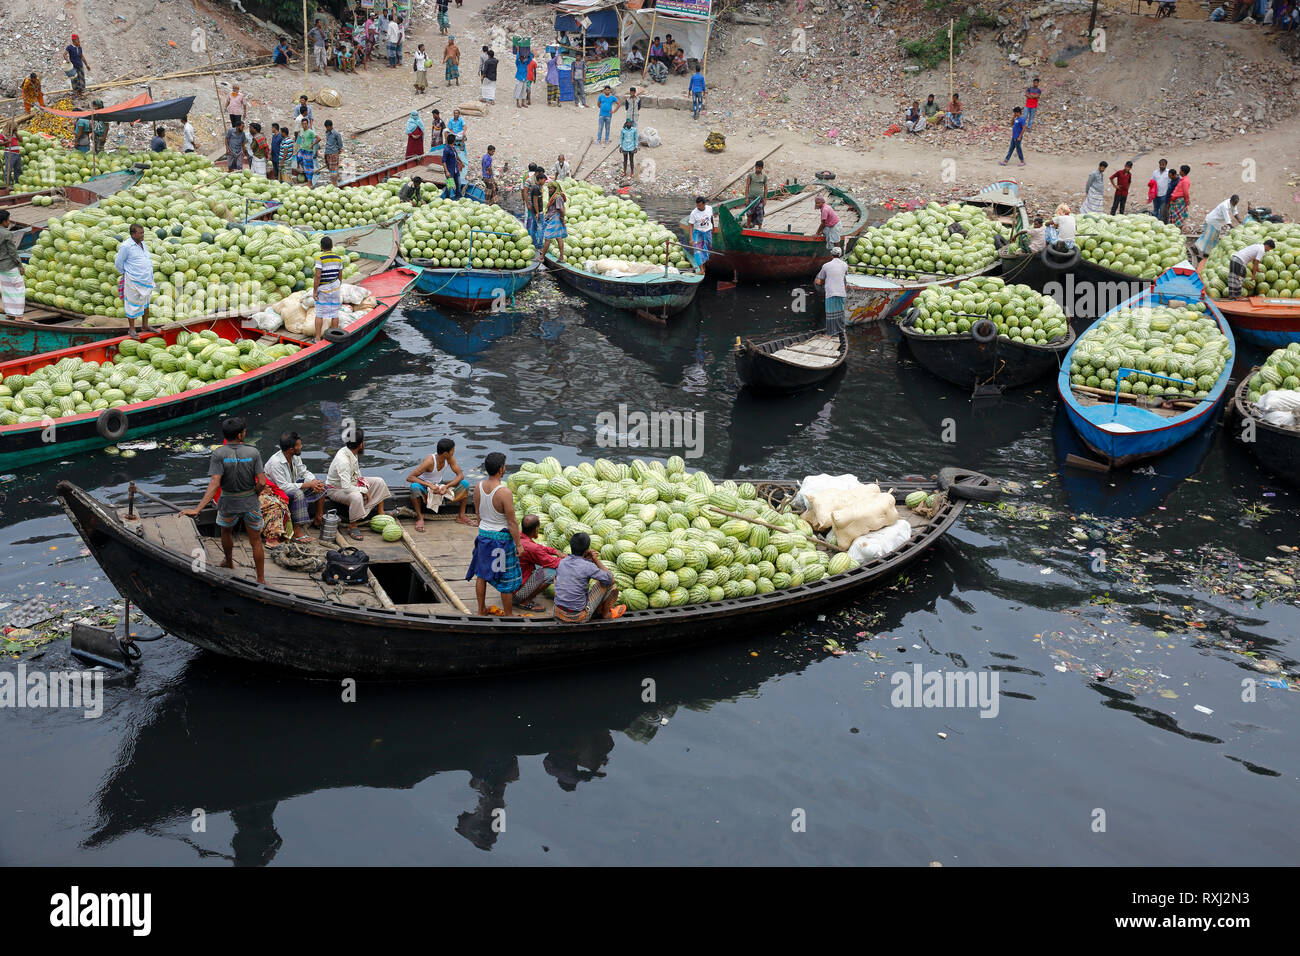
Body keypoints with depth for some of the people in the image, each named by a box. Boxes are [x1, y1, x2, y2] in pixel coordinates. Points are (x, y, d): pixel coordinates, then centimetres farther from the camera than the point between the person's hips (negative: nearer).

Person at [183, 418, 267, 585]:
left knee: (226, 531, 30)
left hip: (228, 503, 0)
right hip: (251, 503, 0)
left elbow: (214, 484, -25)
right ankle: (261, 579, 18)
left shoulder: (218, 454, -17)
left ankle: (229, 563, 52)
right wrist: (253, 494, 8)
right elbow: (262, 483, -15)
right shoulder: (253, 452, -14)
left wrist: (197, 509, -28)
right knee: (256, 541, 12)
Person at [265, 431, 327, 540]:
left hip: (292, 485, 9)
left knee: (320, 485, -1)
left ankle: (318, 518, 7)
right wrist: (307, 484, -31)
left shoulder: (295, 456, -5)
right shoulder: (275, 462, -30)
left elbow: (304, 472, 5)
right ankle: (297, 531, -34)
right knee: (298, 493, -38)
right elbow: (283, 486, -32)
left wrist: (313, 481, -19)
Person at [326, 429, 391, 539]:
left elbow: (357, 472, 12)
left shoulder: (352, 453, -7)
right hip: (336, 489, -9)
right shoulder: (343, 460, -35)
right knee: (356, 496, -39)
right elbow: (346, 487, -38)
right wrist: (364, 490, -24)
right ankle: (352, 527, -22)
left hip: (352, 482, 9)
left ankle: (381, 513, 10)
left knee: (379, 482, 2)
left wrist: (365, 484, -2)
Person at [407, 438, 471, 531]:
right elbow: (409, 477, -30)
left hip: (440, 485, 5)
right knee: (415, 487, -40)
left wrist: (447, 486, -27)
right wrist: (430, 485, -40)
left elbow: (460, 475, -10)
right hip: (426, 486, -5)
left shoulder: (450, 458, -14)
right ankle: (420, 518, -21)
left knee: (465, 484, -14)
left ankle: (461, 516, -2)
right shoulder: (430, 461, -29)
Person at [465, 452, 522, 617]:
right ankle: (508, 615, 20)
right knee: (507, 578, 9)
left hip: (483, 534, 6)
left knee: (482, 573, 20)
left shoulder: (478, 487, -6)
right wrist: (518, 545, -9)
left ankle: (481, 609, 33)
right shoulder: (504, 493, -26)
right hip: (501, 537, -6)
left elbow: (478, 515, 7)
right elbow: (512, 523, -20)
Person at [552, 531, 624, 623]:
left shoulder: (561, 562, -2)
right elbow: (610, 579, -6)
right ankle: (606, 612, 27)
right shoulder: (588, 566, -18)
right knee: (607, 582, 8)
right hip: (579, 618, -6)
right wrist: (596, 560, 0)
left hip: (559, 614, 6)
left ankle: (598, 611, 39)